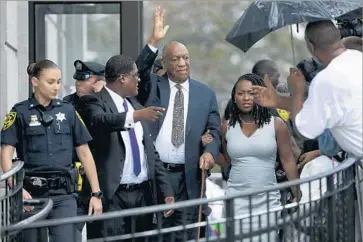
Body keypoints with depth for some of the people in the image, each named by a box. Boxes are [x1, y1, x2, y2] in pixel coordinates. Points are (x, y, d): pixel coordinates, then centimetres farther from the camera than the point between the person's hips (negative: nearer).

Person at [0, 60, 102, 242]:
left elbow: (84, 153, 10)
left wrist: (96, 193, 5)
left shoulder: (67, 111, 8)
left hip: (64, 195, 1)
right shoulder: (20, 112, 0)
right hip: (31, 193, -1)